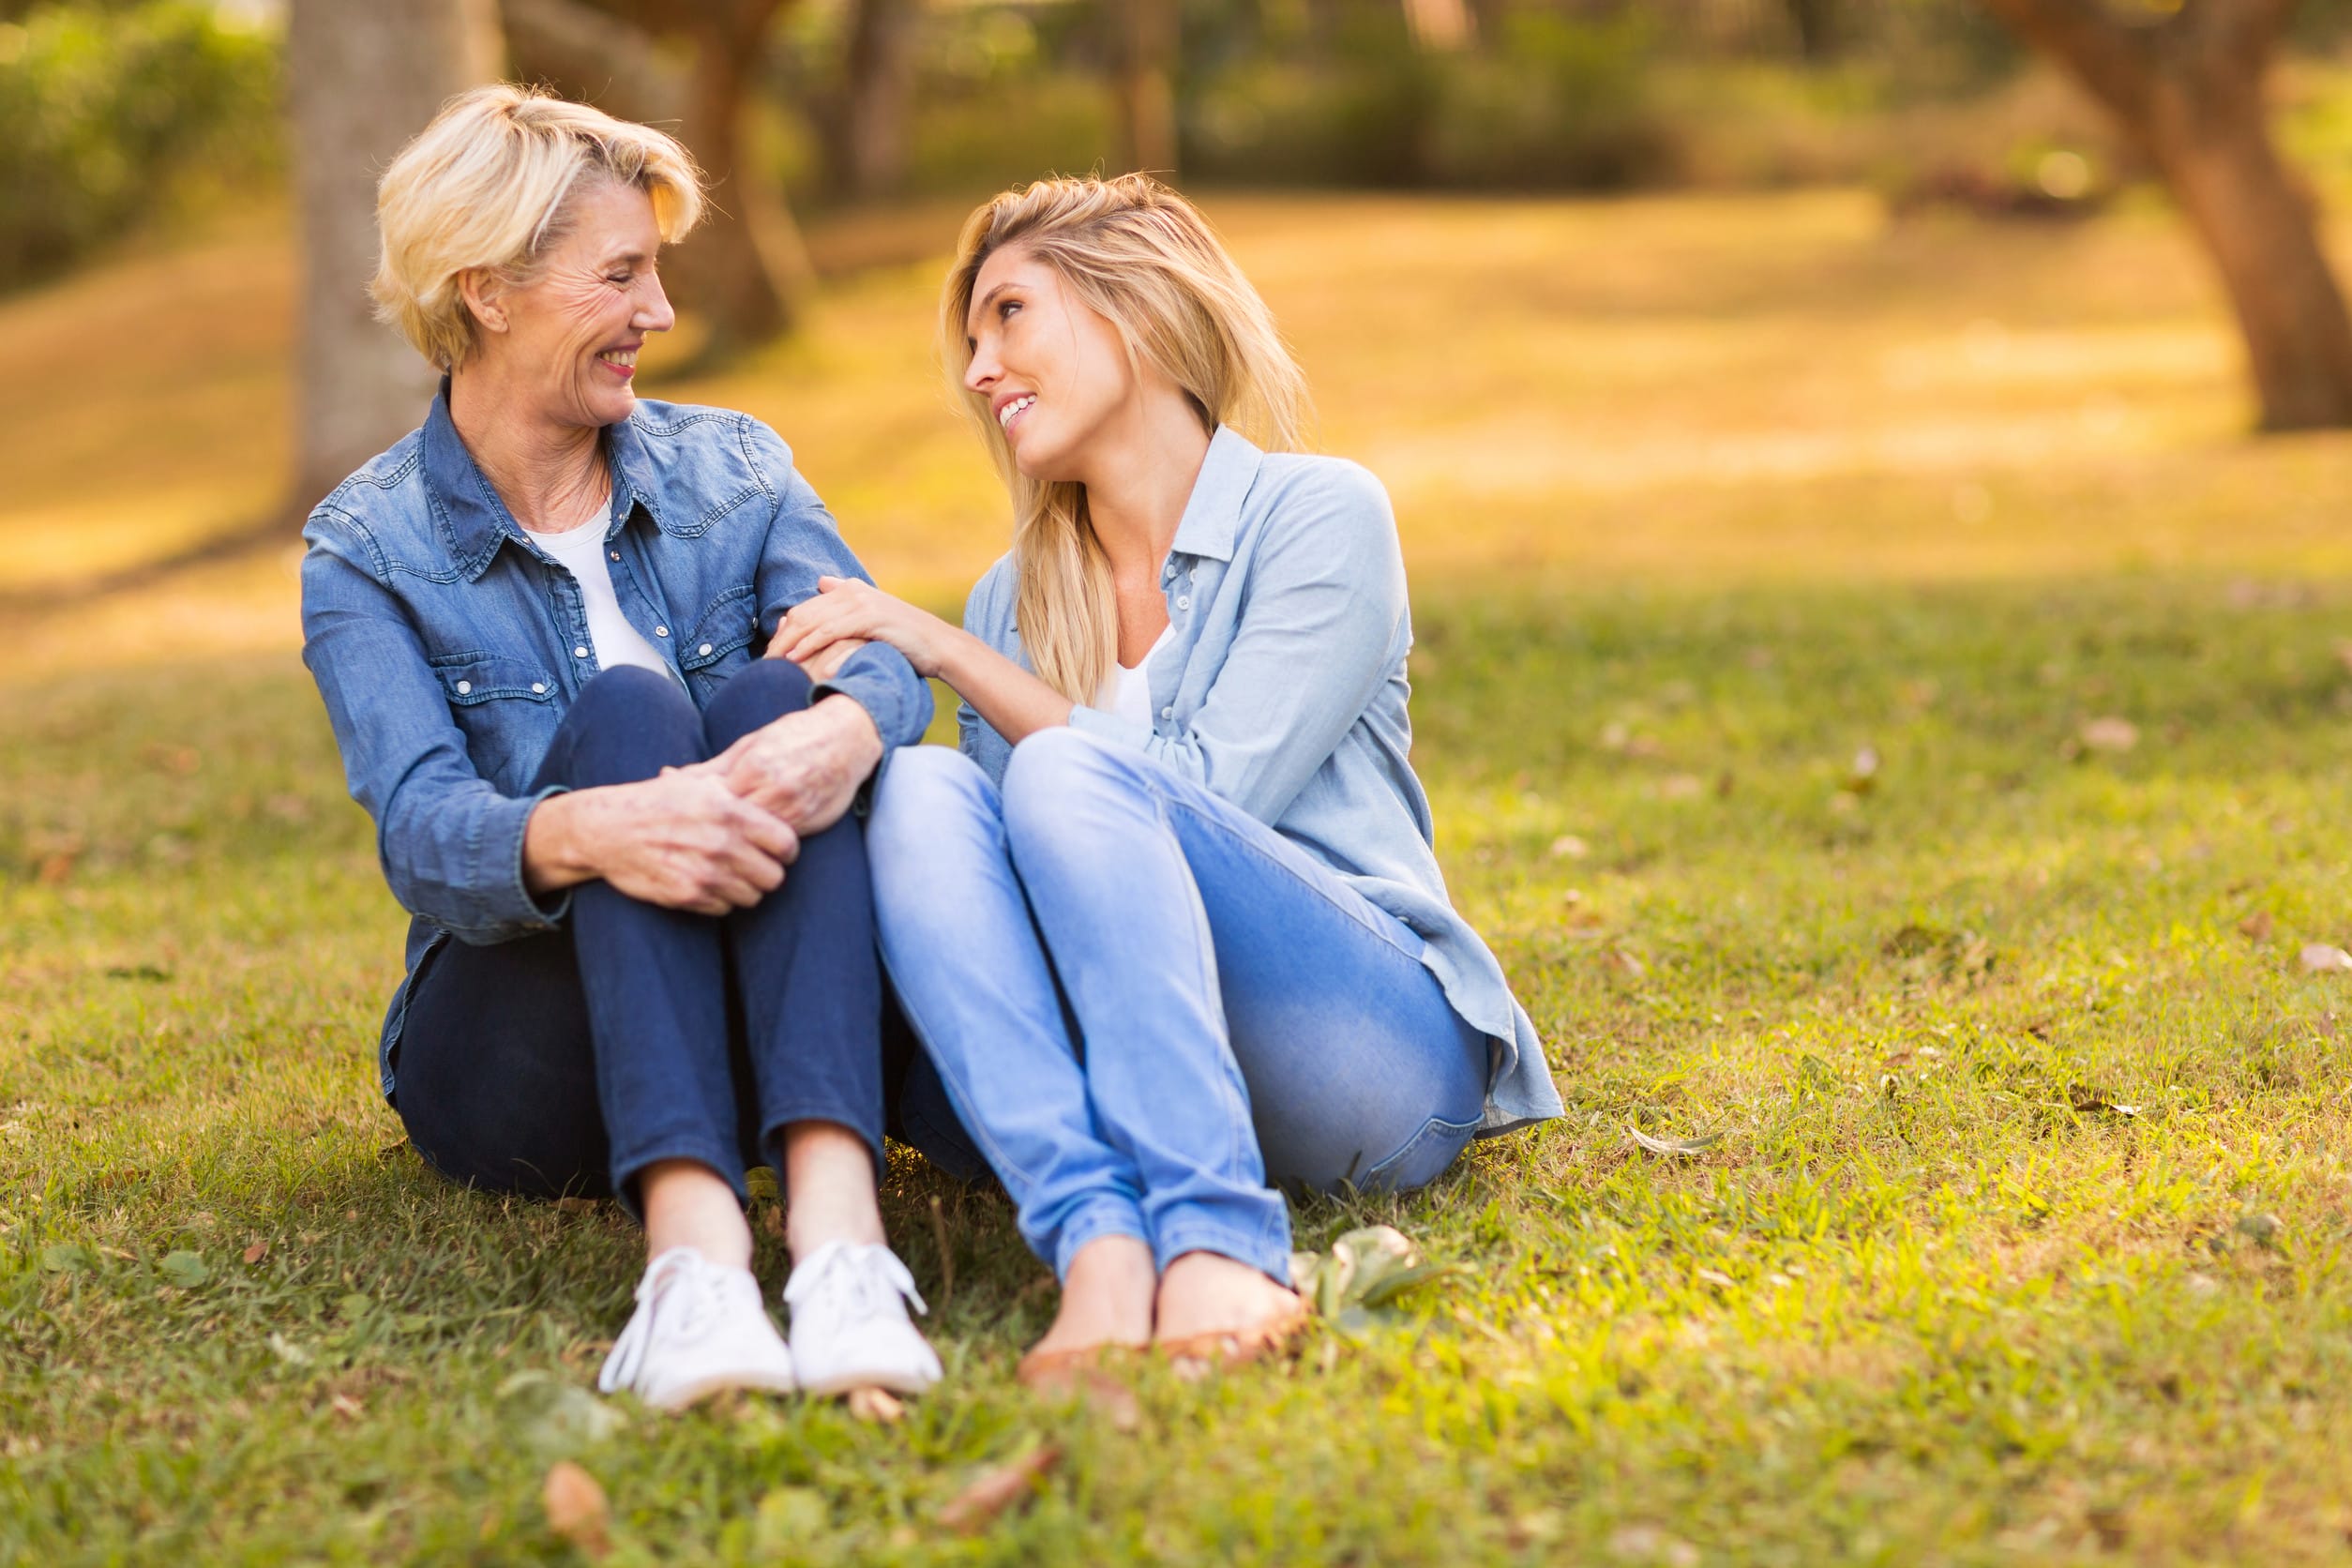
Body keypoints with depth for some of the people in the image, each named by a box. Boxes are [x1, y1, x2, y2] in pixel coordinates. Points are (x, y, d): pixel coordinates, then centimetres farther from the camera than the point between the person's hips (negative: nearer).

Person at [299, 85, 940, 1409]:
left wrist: (841, 730, -36)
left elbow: (883, 656, -10)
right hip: (511, 1047, -2)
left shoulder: (734, 467, 9)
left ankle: (836, 1220, -48)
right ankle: (691, 1238, -49)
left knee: (773, 698, -26)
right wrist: (585, 831, -40)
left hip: (759, 1038, 2)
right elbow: (425, 840, -17)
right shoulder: (367, 551, 0)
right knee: (625, 710, -28)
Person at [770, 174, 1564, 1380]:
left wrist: (953, 654, -6)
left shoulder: (1319, 514, 1)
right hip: (1137, 1082, 4)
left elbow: (1207, 796, -10)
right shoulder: (1014, 601, 18)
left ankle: (1217, 1243, -45)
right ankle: (1102, 1241, -42)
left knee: (1067, 773, -27)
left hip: (1381, 1053, -4)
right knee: (920, 790, -21)